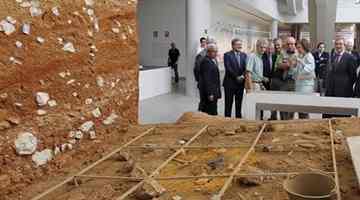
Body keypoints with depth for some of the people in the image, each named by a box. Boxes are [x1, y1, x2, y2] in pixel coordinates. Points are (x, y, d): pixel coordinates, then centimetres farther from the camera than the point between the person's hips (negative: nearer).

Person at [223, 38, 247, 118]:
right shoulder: (227, 55, -4)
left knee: (239, 103, 9)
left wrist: (242, 76, -13)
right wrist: (237, 77, -15)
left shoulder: (244, 55, 12)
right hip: (230, 82, -5)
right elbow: (228, 68, -12)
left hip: (241, 83, 5)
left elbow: (246, 67, 5)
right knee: (228, 104, 0)